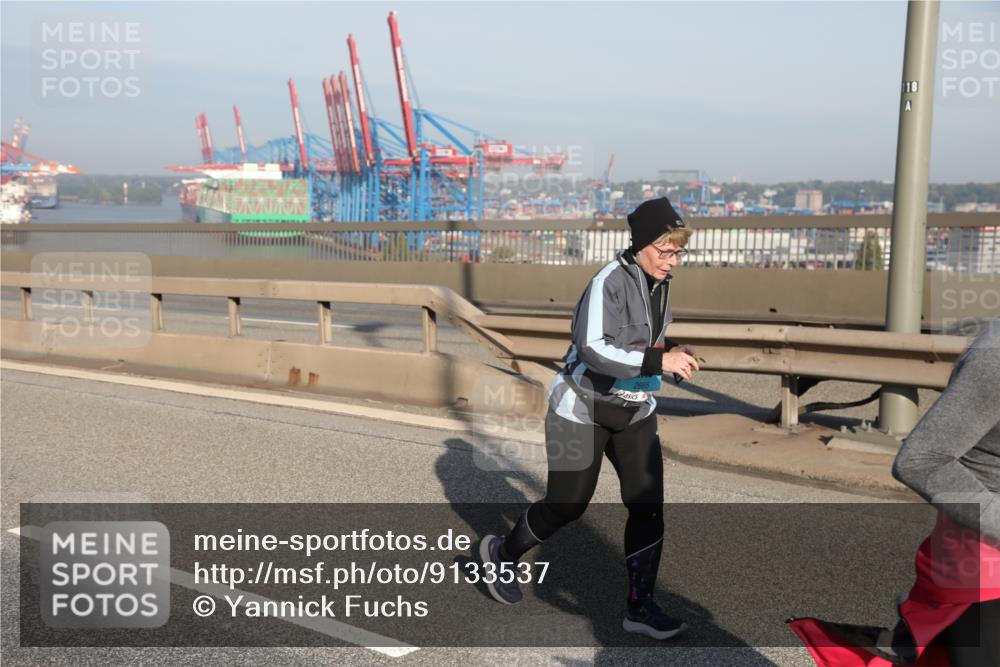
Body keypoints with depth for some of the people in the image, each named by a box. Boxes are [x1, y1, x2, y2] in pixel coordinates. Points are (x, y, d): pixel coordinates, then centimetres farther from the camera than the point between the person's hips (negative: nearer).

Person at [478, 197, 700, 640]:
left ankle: (639, 606, 9)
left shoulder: (660, 283, 2)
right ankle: (503, 553, 33)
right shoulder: (610, 281, -23)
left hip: (634, 412, 7)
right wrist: (659, 362, -37)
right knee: (566, 505, 5)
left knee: (648, 504, -3)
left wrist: (670, 355, -3)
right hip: (582, 408, -6)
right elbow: (591, 348, -33)